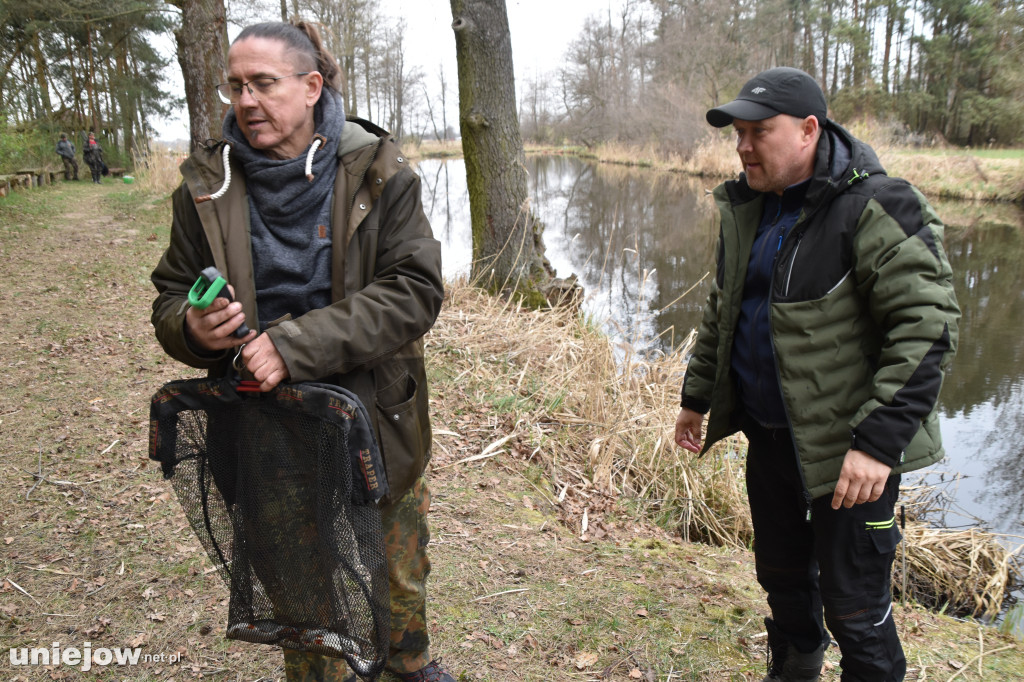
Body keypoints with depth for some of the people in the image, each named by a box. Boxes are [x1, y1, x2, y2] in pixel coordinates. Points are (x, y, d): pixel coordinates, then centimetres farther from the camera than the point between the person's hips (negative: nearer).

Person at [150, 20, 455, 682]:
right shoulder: (207, 185, -1)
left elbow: (415, 291, -18)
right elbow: (171, 296, 7)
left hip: (377, 422, 0)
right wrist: (193, 329, -19)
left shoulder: (378, 173, -9)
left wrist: (296, 344, -27)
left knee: (401, 574, 20)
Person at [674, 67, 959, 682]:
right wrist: (698, 396, 18)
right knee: (783, 576, 23)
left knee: (852, 603, 3)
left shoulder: (875, 209, -17)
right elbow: (723, 309, 17)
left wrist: (878, 440, -27)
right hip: (768, 434, 7)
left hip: (848, 449, -7)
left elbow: (928, 327, -21)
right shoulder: (747, 208, 6)